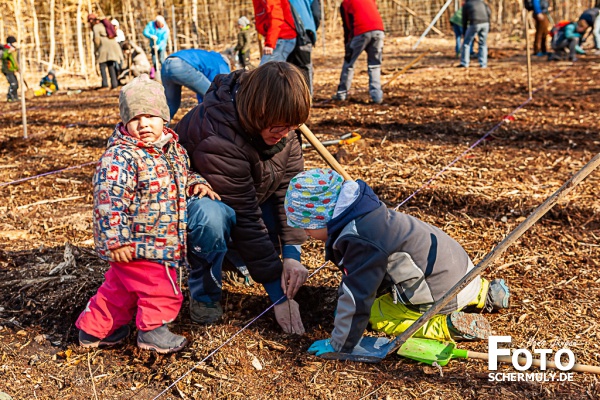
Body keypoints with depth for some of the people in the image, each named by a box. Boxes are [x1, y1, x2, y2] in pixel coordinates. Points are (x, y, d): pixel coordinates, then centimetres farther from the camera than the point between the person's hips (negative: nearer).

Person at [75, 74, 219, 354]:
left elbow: (182, 175, 24)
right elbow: (109, 201, -25)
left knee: (120, 286, 22)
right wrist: (116, 241, -25)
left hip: (162, 242, 9)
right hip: (135, 243, -9)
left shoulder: (172, 148, 5)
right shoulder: (120, 157, -22)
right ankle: (151, 330, 24)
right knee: (161, 289, 1)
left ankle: (94, 328, 38)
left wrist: (195, 183, 3)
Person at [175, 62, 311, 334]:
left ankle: (238, 257, 5)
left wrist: (291, 253, -28)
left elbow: (289, 185, -18)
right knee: (212, 218, -40)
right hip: (192, 197, -7)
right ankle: (204, 297, -13)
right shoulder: (217, 138, -38)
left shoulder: (279, 124, -18)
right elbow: (245, 217, -36)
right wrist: (276, 293, -31)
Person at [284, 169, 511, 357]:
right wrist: (343, 304, 23)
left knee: (378, 317, 0)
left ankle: (448, 326, -11)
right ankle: (484, 294, 25)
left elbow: (357, 294, -24)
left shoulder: (359, 241, -27)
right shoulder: (364, 215, 4)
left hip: (441, 291, -9)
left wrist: (338, 345, -13)